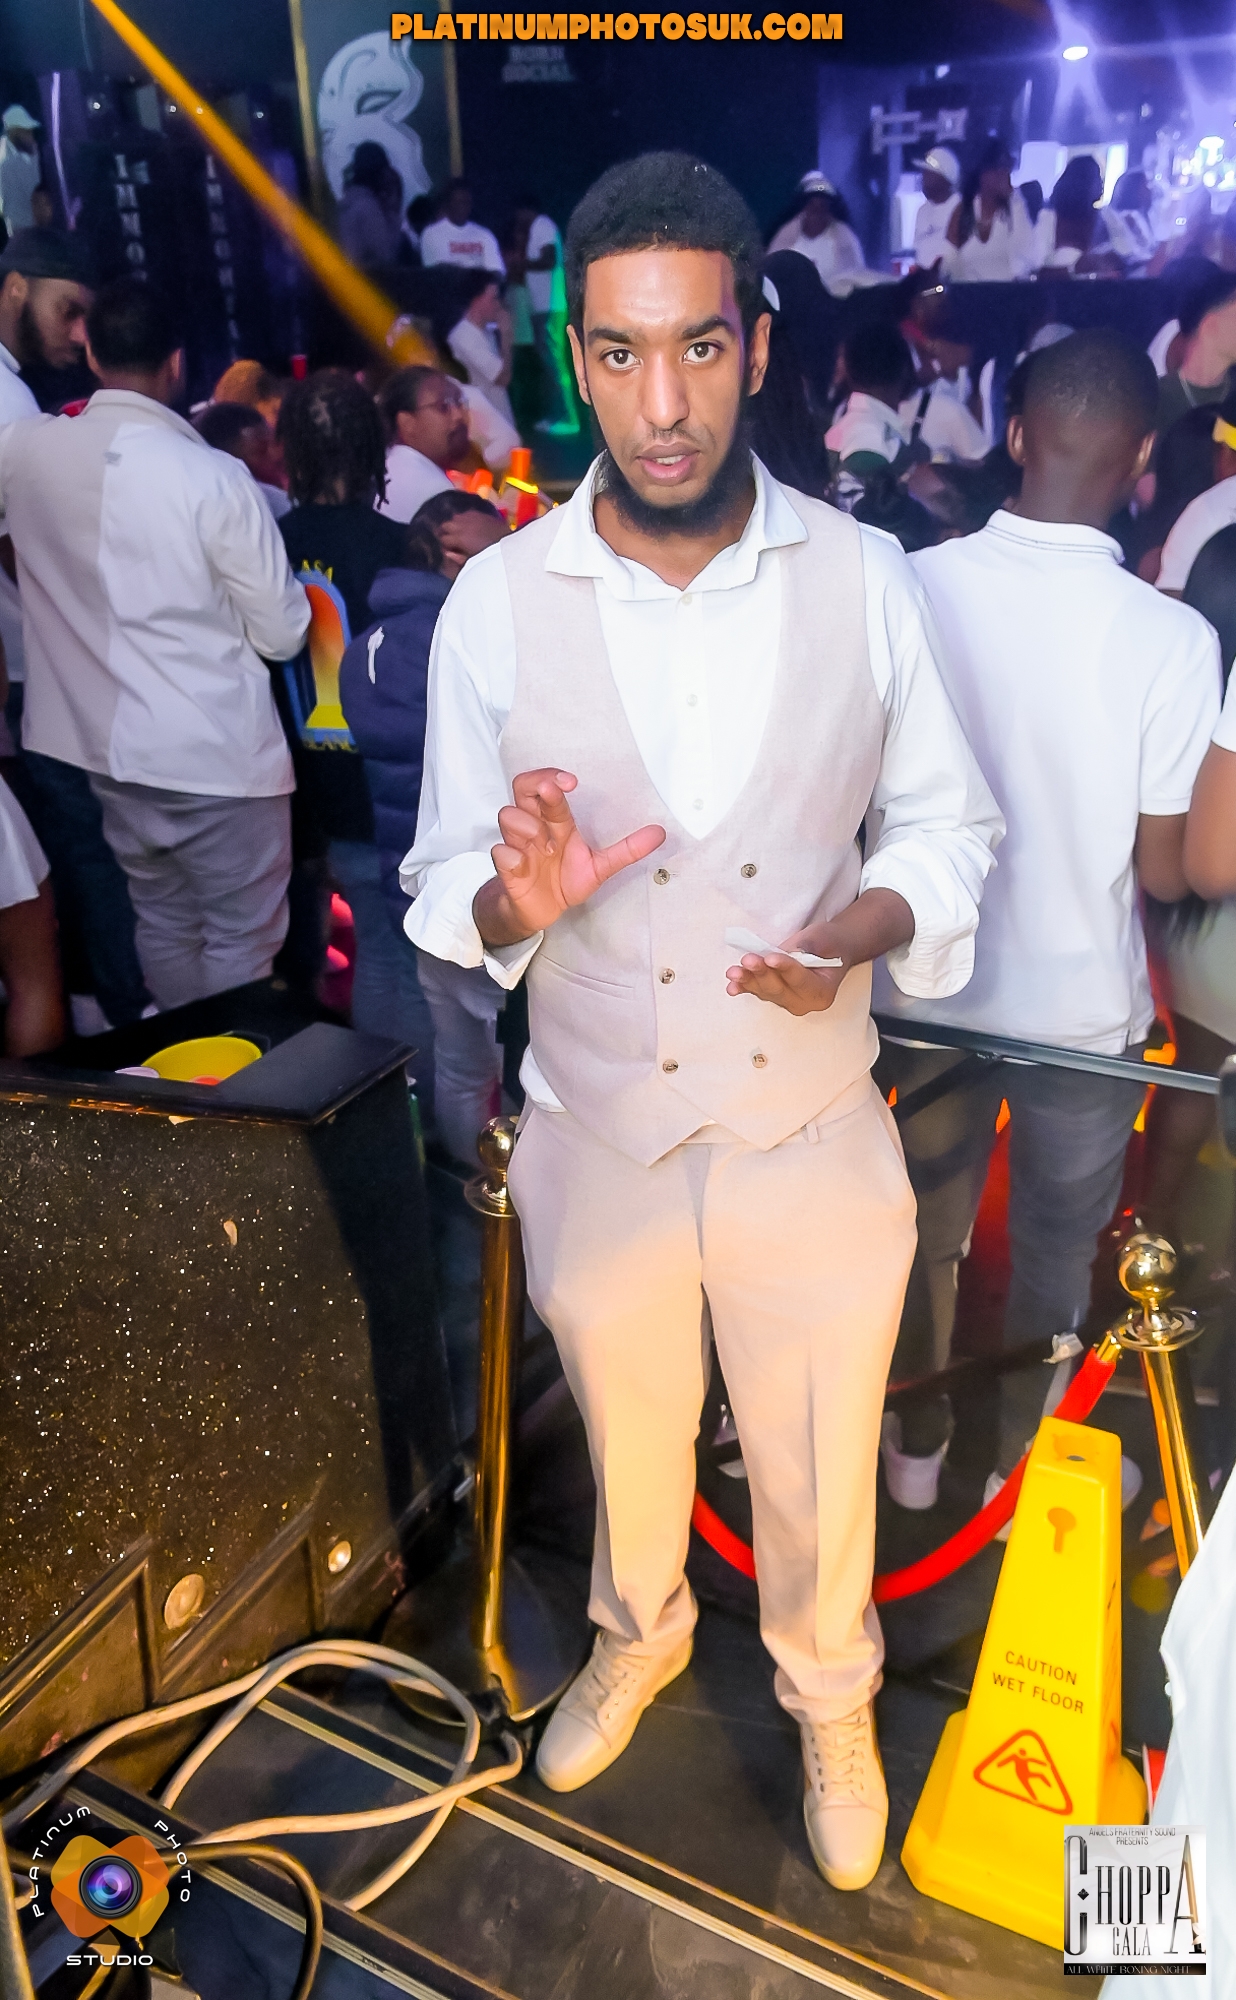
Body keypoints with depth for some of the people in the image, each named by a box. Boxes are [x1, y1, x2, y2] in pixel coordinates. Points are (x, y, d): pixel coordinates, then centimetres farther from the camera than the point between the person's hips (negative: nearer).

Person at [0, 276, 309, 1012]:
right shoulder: (214, 478, -18)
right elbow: (283, 634, -11)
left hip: (109, 745, 6)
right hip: (219, 756, -6)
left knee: (163, 923, 22)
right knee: (242, 942, 8)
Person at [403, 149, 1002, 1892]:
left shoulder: (865, 578, -10)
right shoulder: (495, 601, -10)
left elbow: (947, 823, 0)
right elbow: (446, 886, -4)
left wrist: (861, 930, -20)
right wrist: (514, 903, -27)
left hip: (814, 1134, 0)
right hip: (596, 1138, 1)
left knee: (820, 1467, 21)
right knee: (627, 1434, 26)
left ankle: (830, 1696, 54)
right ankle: (640, 1632, 59)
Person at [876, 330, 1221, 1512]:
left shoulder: (913, 587, -14)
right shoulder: (1170, 638, -20)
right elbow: (1164, 873, -13)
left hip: (929, 987, 2)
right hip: (1080, 1007, -2)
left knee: (927, 1226, 23)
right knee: (1054, 1255, 21)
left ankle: (918, 1440, 43)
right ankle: (1019, 1459, 41)